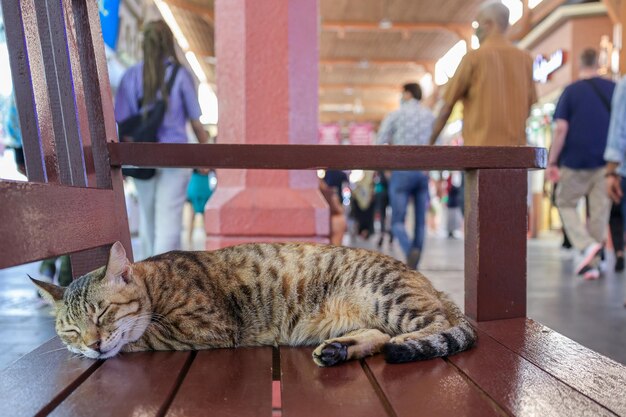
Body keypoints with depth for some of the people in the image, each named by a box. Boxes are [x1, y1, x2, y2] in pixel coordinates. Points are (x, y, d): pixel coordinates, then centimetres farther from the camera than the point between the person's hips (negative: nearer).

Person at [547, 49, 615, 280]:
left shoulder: (571, 90, -2)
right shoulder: (614, 89, 5)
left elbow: (561, 128, -9)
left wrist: (552, 161, -5)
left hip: (576, 159, -2)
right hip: (606, 161, 3)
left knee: (565, 203, 13)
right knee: (600, 211, 8)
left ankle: (587, 245, -8)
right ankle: (592, 265, 12)